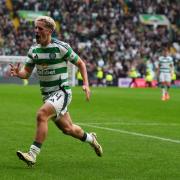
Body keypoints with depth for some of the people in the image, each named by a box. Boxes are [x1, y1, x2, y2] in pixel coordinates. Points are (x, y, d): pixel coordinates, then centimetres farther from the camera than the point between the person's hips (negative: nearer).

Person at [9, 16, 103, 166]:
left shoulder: (61, 47, -13)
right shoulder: (33, 50, 4)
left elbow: (80, 63, -2)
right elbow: (27, 72, 8)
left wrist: (86, 84, -11)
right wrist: (18, 73, -15)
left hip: (61, 92, -7)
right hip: (47, 95, 7)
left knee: (42, 115, -30)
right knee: (67, 128, 16)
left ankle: (33, 155, -29)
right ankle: (91, 139, 46)